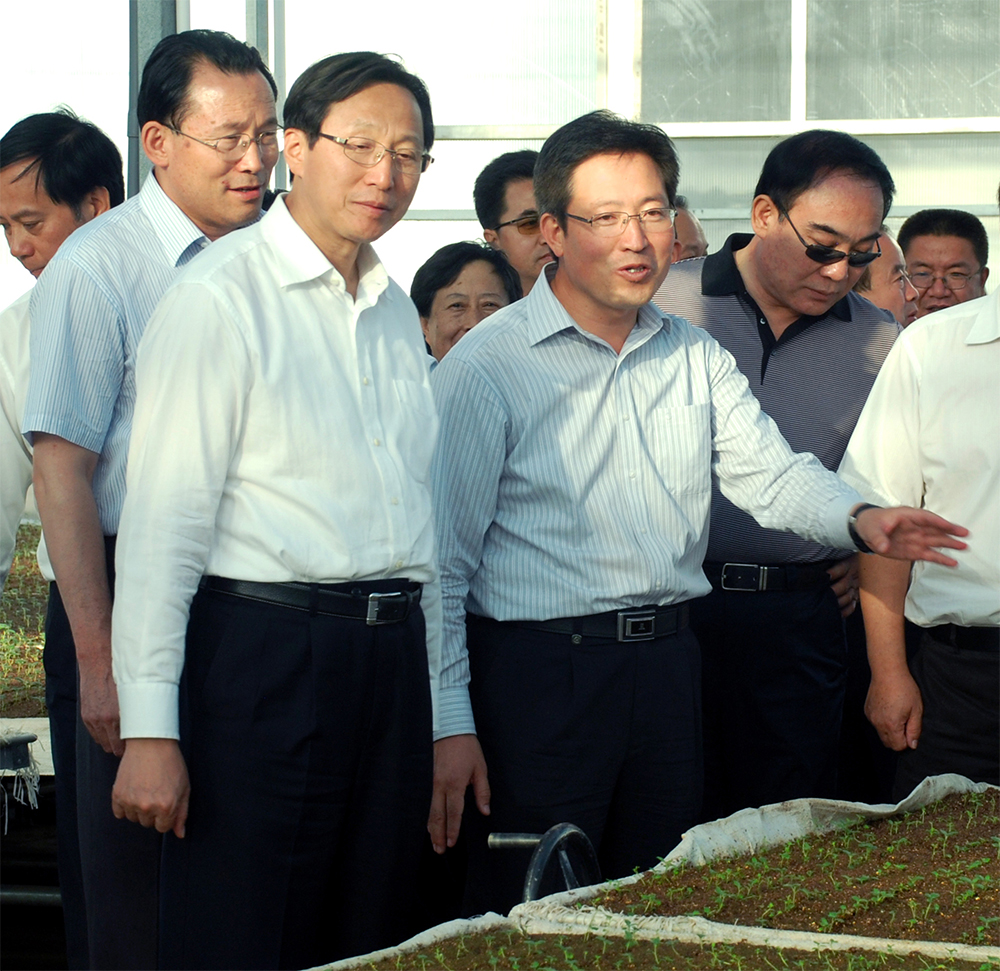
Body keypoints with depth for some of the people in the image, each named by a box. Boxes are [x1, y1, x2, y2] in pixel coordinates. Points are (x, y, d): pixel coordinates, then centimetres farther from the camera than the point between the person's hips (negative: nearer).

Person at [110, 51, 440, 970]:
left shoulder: (396, 312, 16)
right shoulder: (220, 300, -7)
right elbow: (161, 524, -11)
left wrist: (443, 708, 17)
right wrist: (149, 731, -17)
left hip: (391, 651, 7)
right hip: (263, 652, -7)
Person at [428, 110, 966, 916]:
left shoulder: (695, 357, 13)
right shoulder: (486, 367, -7)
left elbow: (767, 471, 3)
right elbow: (441, 559, -8)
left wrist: (858, 517, -19)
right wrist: (450, 724, -13)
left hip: (667, 661, 6)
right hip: (538, 664, -6)